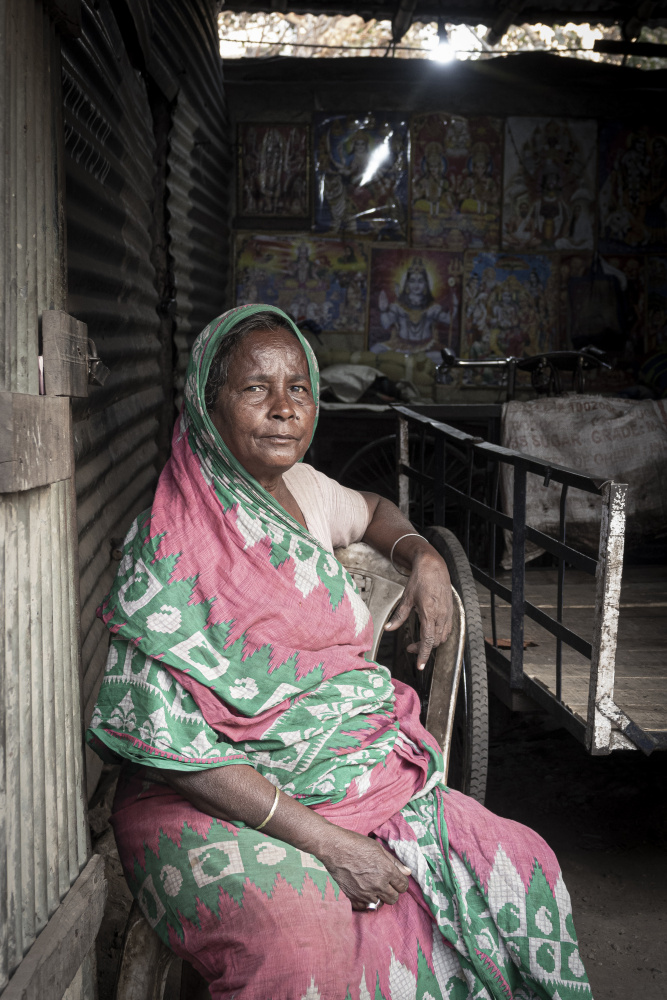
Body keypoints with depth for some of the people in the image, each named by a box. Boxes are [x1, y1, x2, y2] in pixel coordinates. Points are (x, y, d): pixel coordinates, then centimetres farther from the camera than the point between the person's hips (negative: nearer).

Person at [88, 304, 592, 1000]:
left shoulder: (306, 491, 8)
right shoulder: (169, 544, -13)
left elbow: (372, 510, 34)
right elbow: (163, 736, -19)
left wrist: (425, 558, 10)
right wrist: (323, 840, -24)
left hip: (361, 778, 7)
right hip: (217, 805, -7)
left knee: (522, 865, -10)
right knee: (304, 937, -37)